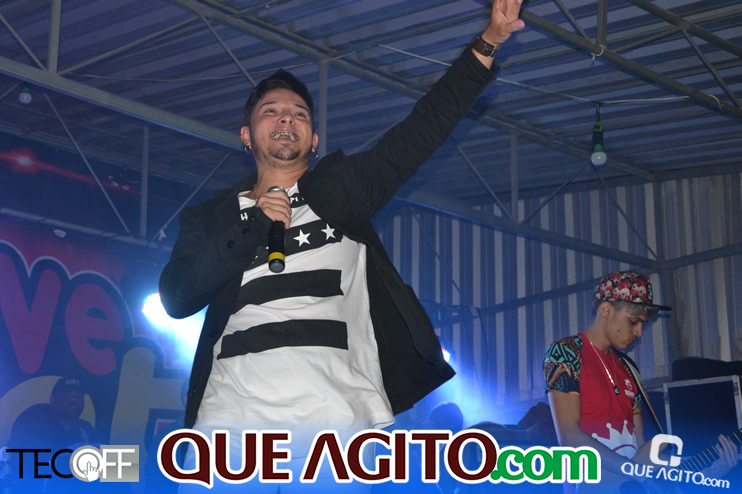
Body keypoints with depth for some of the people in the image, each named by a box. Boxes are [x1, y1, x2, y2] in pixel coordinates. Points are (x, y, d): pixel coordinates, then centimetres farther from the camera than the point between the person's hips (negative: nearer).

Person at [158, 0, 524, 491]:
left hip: (340, 411, 0)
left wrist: (487, 43, 8)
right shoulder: (211, 217, 20)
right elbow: (176, 297, 6)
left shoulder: (342, 185, 21)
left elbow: (423, 128, 14)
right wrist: (252, 228, 0)